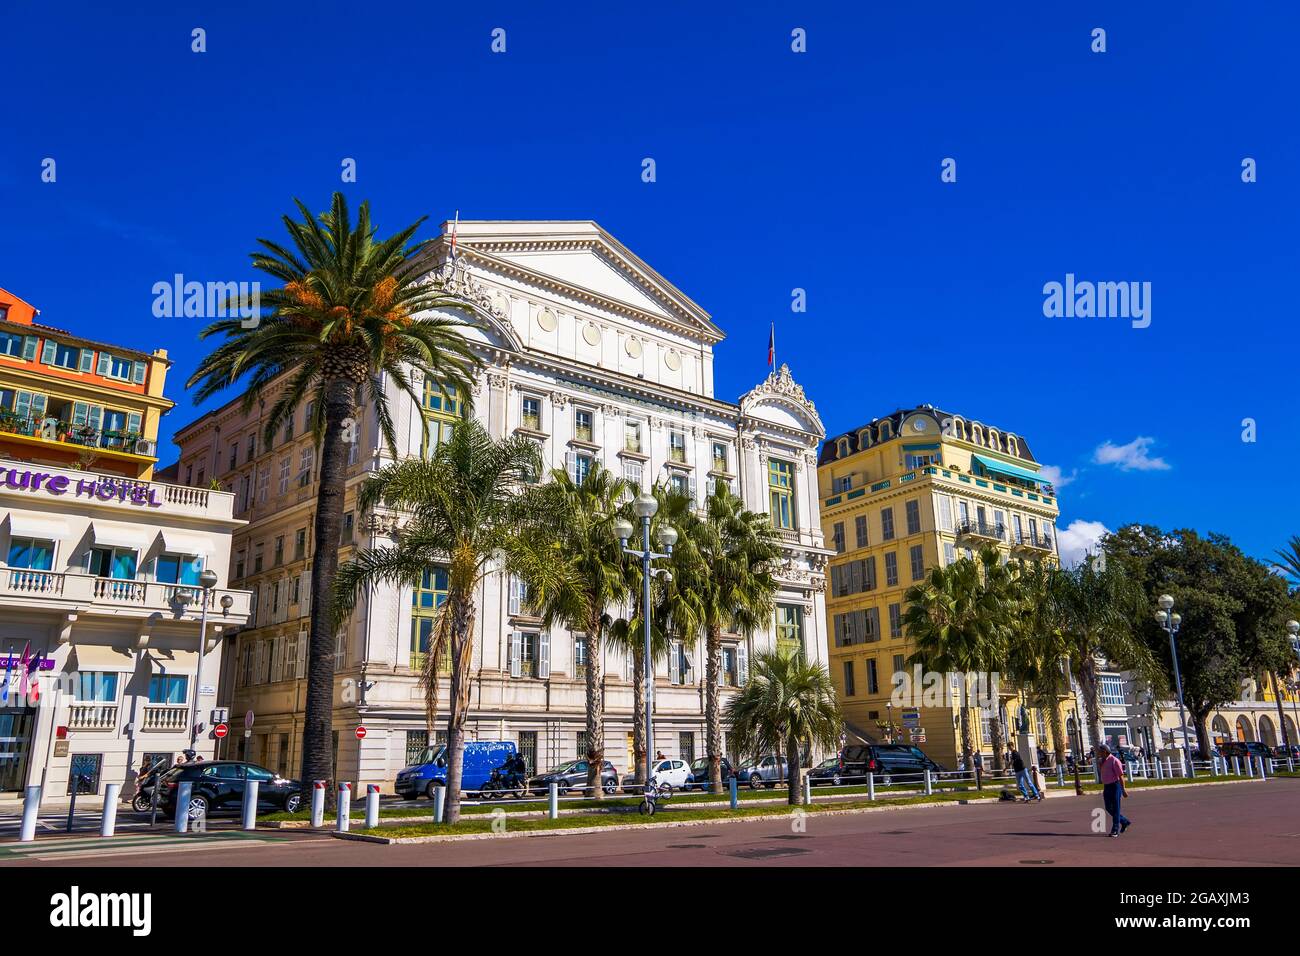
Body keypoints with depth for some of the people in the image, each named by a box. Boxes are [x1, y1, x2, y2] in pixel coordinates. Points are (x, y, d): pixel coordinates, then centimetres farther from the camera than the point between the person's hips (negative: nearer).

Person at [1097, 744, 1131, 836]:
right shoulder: (1103, 761, 12)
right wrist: (1104, 790, 19)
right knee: (1109, 808, 8)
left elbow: (1121, 776, -16)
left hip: (1115, 786, -8)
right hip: (1107, 787, 8)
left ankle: (1115, 830, 2)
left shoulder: (1114, 761, -14)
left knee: (1115, 809, -3)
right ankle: (1125, 822, 26)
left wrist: (1123, 790, -18)